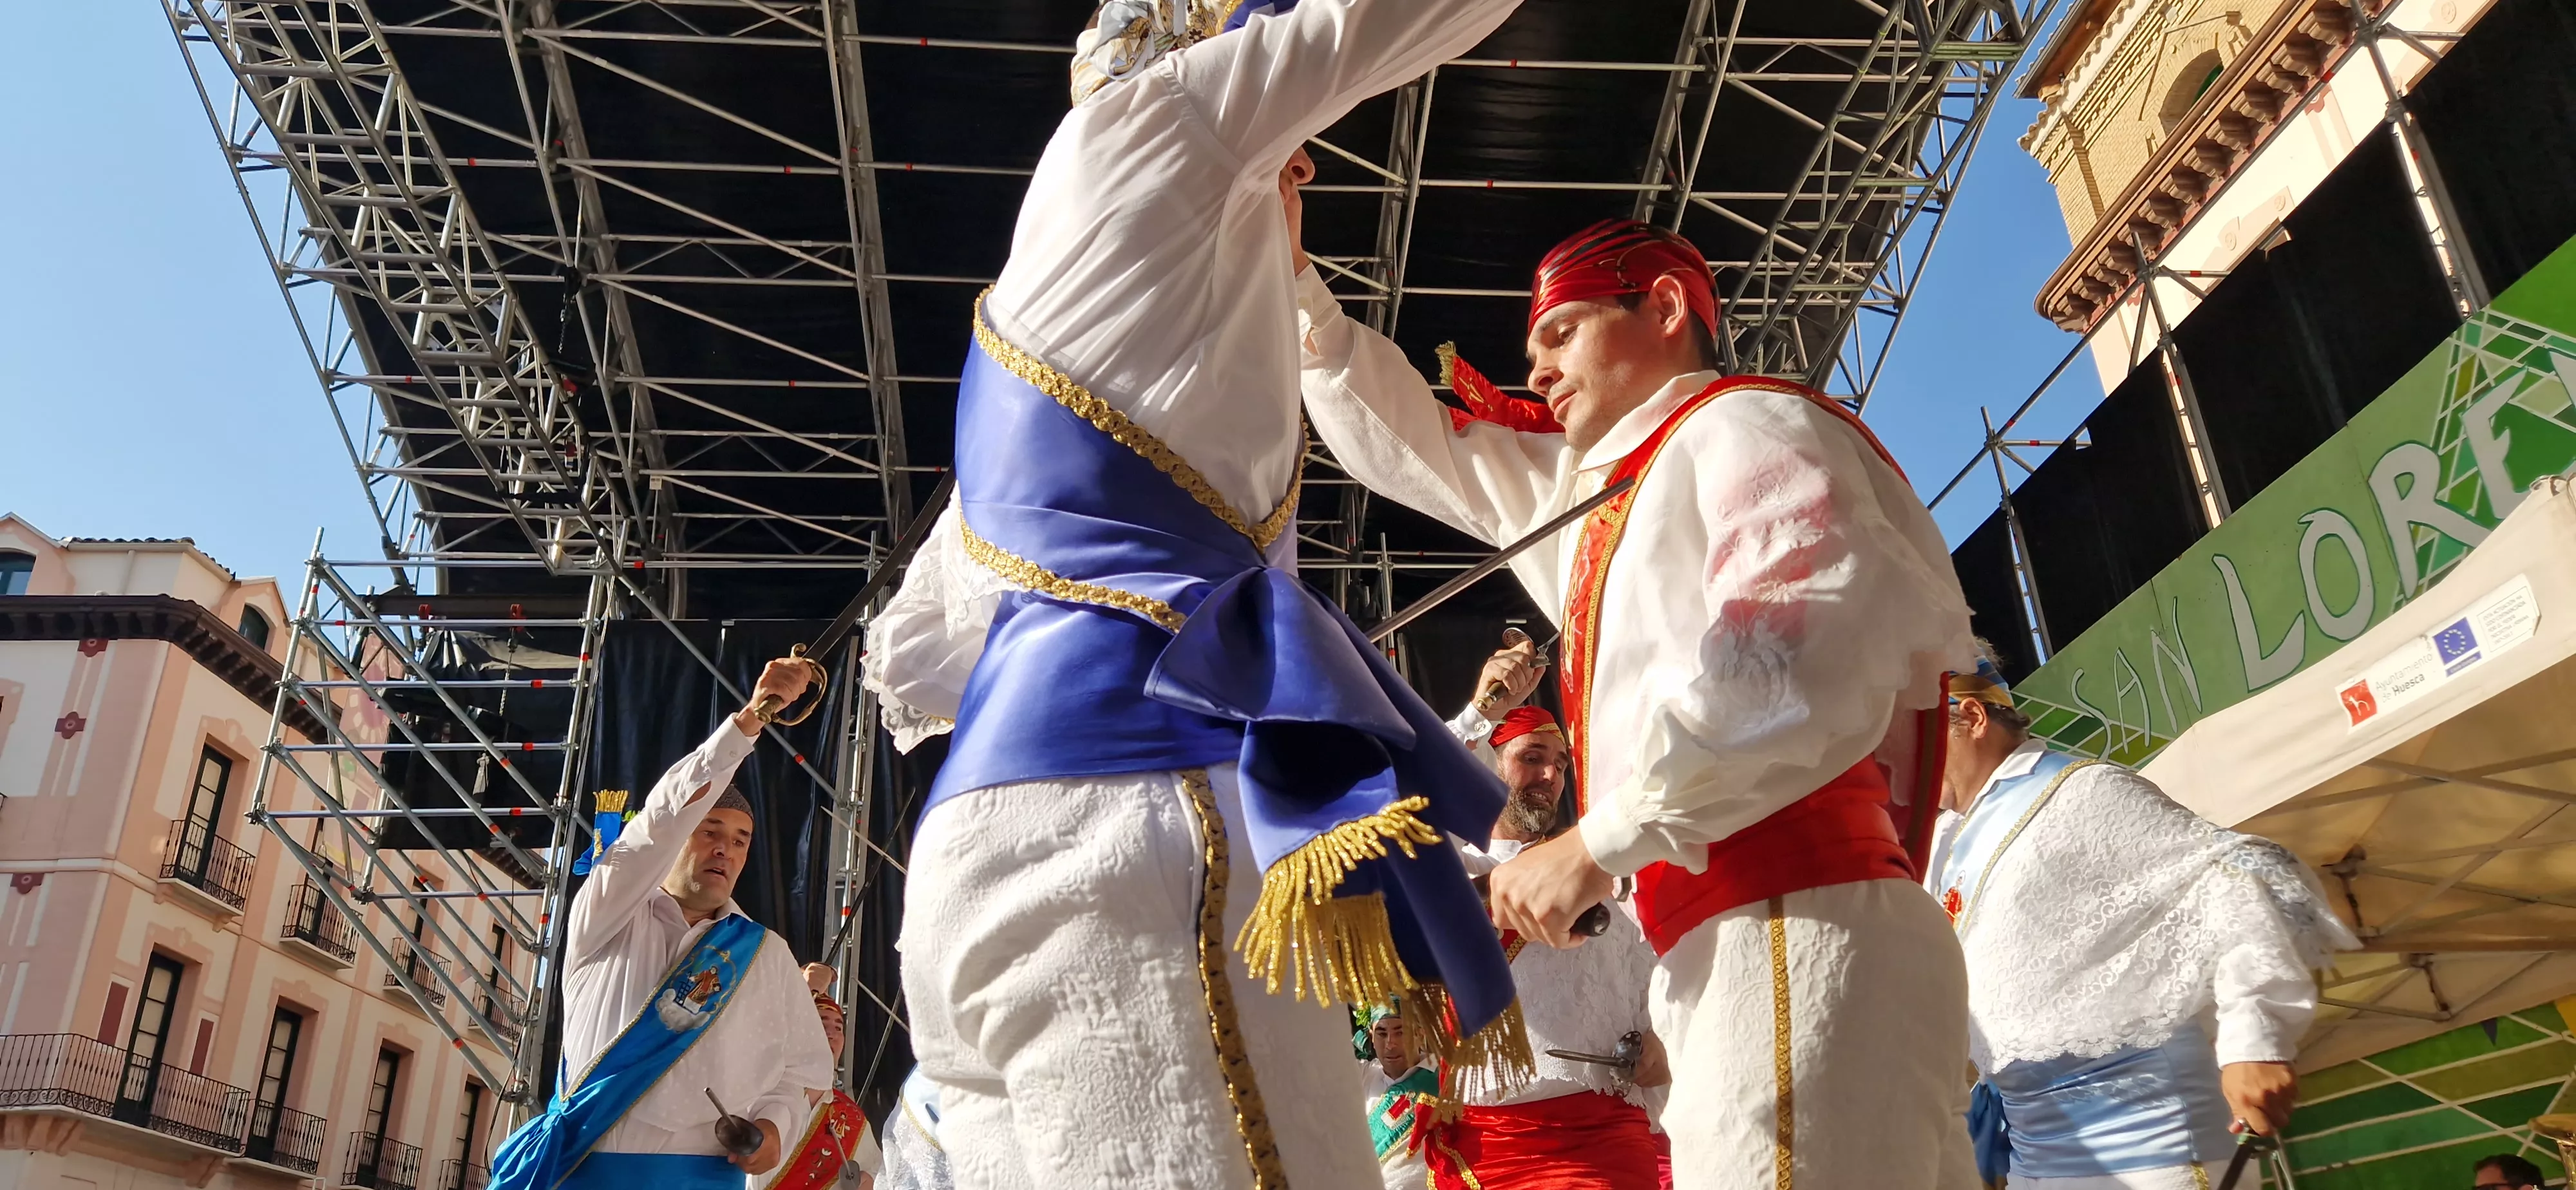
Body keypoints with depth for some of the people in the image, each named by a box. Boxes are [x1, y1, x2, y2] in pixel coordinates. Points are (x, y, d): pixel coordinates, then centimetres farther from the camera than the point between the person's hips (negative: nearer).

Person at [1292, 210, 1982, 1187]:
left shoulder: (1747, 424, 0)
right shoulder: (1583, 487, 28)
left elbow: (1806, 660, -18)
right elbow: (1409, 446, 37)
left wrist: (1595, 846, -15)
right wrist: (1292, 281, 31)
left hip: (1797, 934, -8)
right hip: (1730, 951, 8)